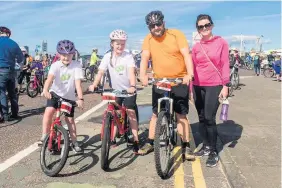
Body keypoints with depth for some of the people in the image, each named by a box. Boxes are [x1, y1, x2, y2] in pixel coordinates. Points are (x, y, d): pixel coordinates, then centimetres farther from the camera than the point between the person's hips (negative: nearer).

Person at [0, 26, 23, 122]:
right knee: (12, 93, 12)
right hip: (11, 71, 4)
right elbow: (21, 58, 14)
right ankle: (15, 114, 16)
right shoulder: (13, 43, 6)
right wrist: (17, 62, 35)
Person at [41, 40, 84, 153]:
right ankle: (44, 136, -5)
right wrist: (45, 90, -49)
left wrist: (80, 98, -33)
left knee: (70, 119, 4)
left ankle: (74, 142, 18)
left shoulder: (76, 66, -15)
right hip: (55, 93, 0)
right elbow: (50, 78, -30)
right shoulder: (55, 65, -14)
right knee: (49, 111, -22)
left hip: (69, 96, 0)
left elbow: (78, 83, -22)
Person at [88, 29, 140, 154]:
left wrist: (132, 86, -44)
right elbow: (101, 72, -14)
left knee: (131, 113, -7)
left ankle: (136, 141, -1)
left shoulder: (128, 56, -14)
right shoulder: (108, 56, -7)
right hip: (116, 90, 3)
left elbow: (131, 72, -27)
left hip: (128, 90, -3)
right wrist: (94, 84, -30)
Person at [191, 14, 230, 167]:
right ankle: (206, 146, 25)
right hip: (198, 86, 4)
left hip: (214, 86, -4)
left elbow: (225, 64, -3)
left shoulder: (221, 42, -1)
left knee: (209, 118, -8)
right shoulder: (196, 47, 8)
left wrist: (225, 85, -9)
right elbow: (193, 67, 10)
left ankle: (213, 151, 6)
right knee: (201, 118, 10)